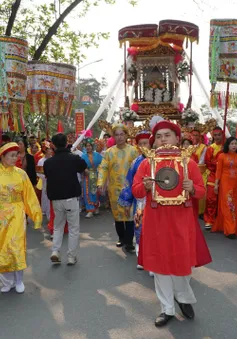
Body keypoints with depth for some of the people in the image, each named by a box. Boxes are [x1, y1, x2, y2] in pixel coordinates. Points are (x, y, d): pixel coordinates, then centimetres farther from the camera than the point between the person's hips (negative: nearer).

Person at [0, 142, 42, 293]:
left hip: (16, 215, 0)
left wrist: (36, 215, 2)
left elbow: (29, 196, 1)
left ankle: (19, 281, 16)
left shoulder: (20, 173, -3)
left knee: (15, 246, -2)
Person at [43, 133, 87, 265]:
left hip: (56, 198, 3)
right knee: (74, 228, 8)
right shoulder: (74, 158, -9)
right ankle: (71, 256, 11)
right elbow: (84, 167, 12)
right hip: (71, 197, -3)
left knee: (58, 226, 20)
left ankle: (55, 252, 9)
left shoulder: (48, 162, -3)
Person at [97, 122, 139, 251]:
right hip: (114, 188, 2)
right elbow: (103, 168, -1)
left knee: (129, 214, -4)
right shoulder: (109, 152, 3)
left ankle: (129, 241, 3)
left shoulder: (133, 150, 0)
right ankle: (121, 238, 28)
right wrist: (100, 182, -15)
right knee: (117, 213, 11)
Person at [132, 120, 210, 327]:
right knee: (160, 263, 10)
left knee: (183, 261, 9)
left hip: (181, 221, -1)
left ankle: (184, 297, 41)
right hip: (156, 221, 1)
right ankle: (167, 309, 28)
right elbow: (135, 191, 1)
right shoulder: (147, 163, 1)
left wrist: (192, 189, -20)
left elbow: (202, 191, 2)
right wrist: (145, 187, -21)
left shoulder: (189, 163, -1)